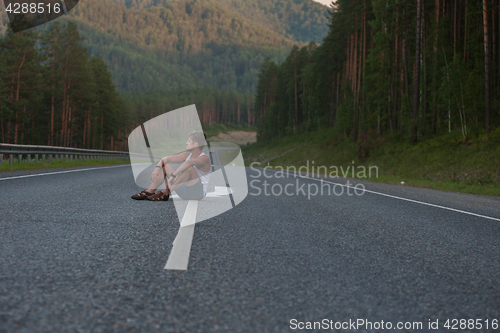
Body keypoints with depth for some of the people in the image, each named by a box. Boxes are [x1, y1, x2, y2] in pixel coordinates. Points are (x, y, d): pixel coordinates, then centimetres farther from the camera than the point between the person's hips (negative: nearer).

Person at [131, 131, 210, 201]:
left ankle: (165, 193, -32)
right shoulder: (187, 155, 8)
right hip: (185, 192, 8)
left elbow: (189, 162, -39)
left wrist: (173, 175, -44)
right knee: (165, 166, 5)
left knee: (189, 168, -35)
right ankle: (150, 191, -9)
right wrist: (157, 168, -14)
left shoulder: (204, 158, -17)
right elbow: (166, 159, 5)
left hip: (198, 193, -8)